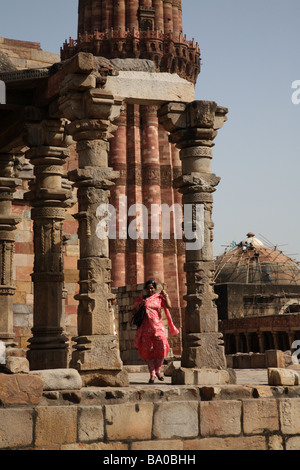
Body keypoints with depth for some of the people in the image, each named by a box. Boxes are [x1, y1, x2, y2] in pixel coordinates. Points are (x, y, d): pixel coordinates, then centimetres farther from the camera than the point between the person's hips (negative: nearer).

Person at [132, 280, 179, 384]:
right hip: (146, 328, 0)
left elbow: (168, 306, -4)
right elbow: (133, 312, 7)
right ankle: (152, 375, 4)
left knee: (162, 347, -15)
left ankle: (157, 370, 3)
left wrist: (166, 295, -7)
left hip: (158, 326, 0)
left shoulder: (159, 297, 10)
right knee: (148, 351, -2)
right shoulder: (141, 299, 11)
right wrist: (140, 305, -8)